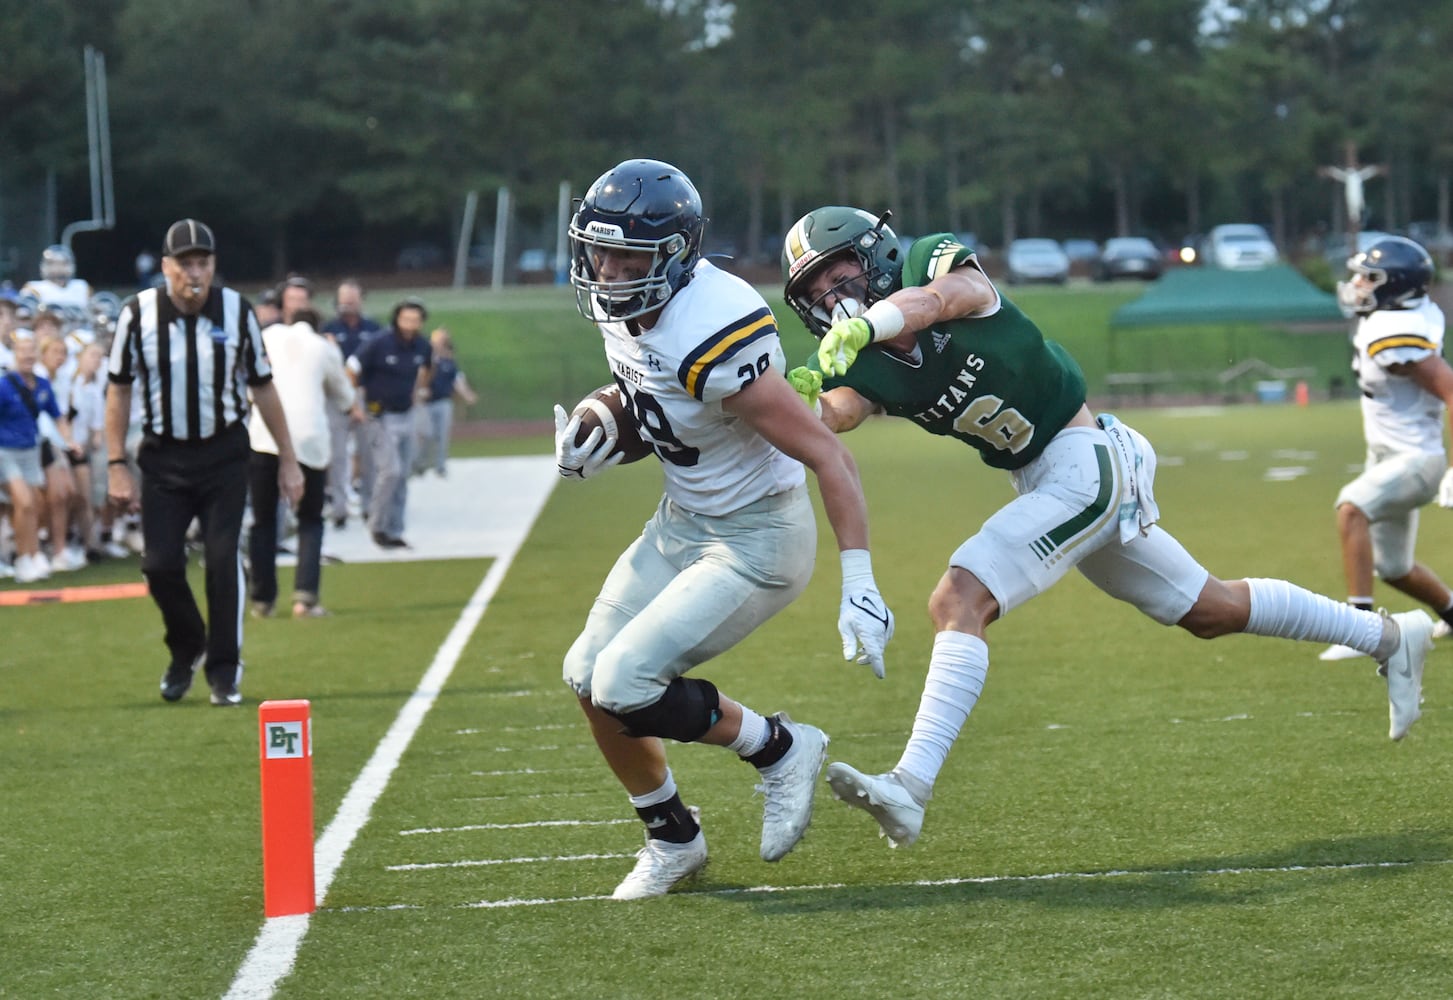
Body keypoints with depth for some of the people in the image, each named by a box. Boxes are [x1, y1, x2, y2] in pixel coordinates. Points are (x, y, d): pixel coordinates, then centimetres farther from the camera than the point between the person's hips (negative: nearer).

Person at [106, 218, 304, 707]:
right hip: (163, 456, 0)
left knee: (223, 559, -9)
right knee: (160, 565, -3)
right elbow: (120, 390, 0)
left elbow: (262, 387, 4)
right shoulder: (139, 314, -9)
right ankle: (187, 648, 25)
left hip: (224, 453, 0)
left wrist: (287, 458, 5)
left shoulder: (237, 312, -6)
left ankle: (224, 670, 5)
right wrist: (116, 465, -4)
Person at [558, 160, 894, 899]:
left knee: (625, 686, -16)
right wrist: (590, 446, -3)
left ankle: (777, 750, 7)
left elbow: (827, 456, -28)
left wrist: (859, 586, -30)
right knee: (589, 678, 8)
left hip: (755, 541, -9)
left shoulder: (711, 344, -31)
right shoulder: (624, 311, -6)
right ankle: (672, 839, 27)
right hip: (682, 523, 9)